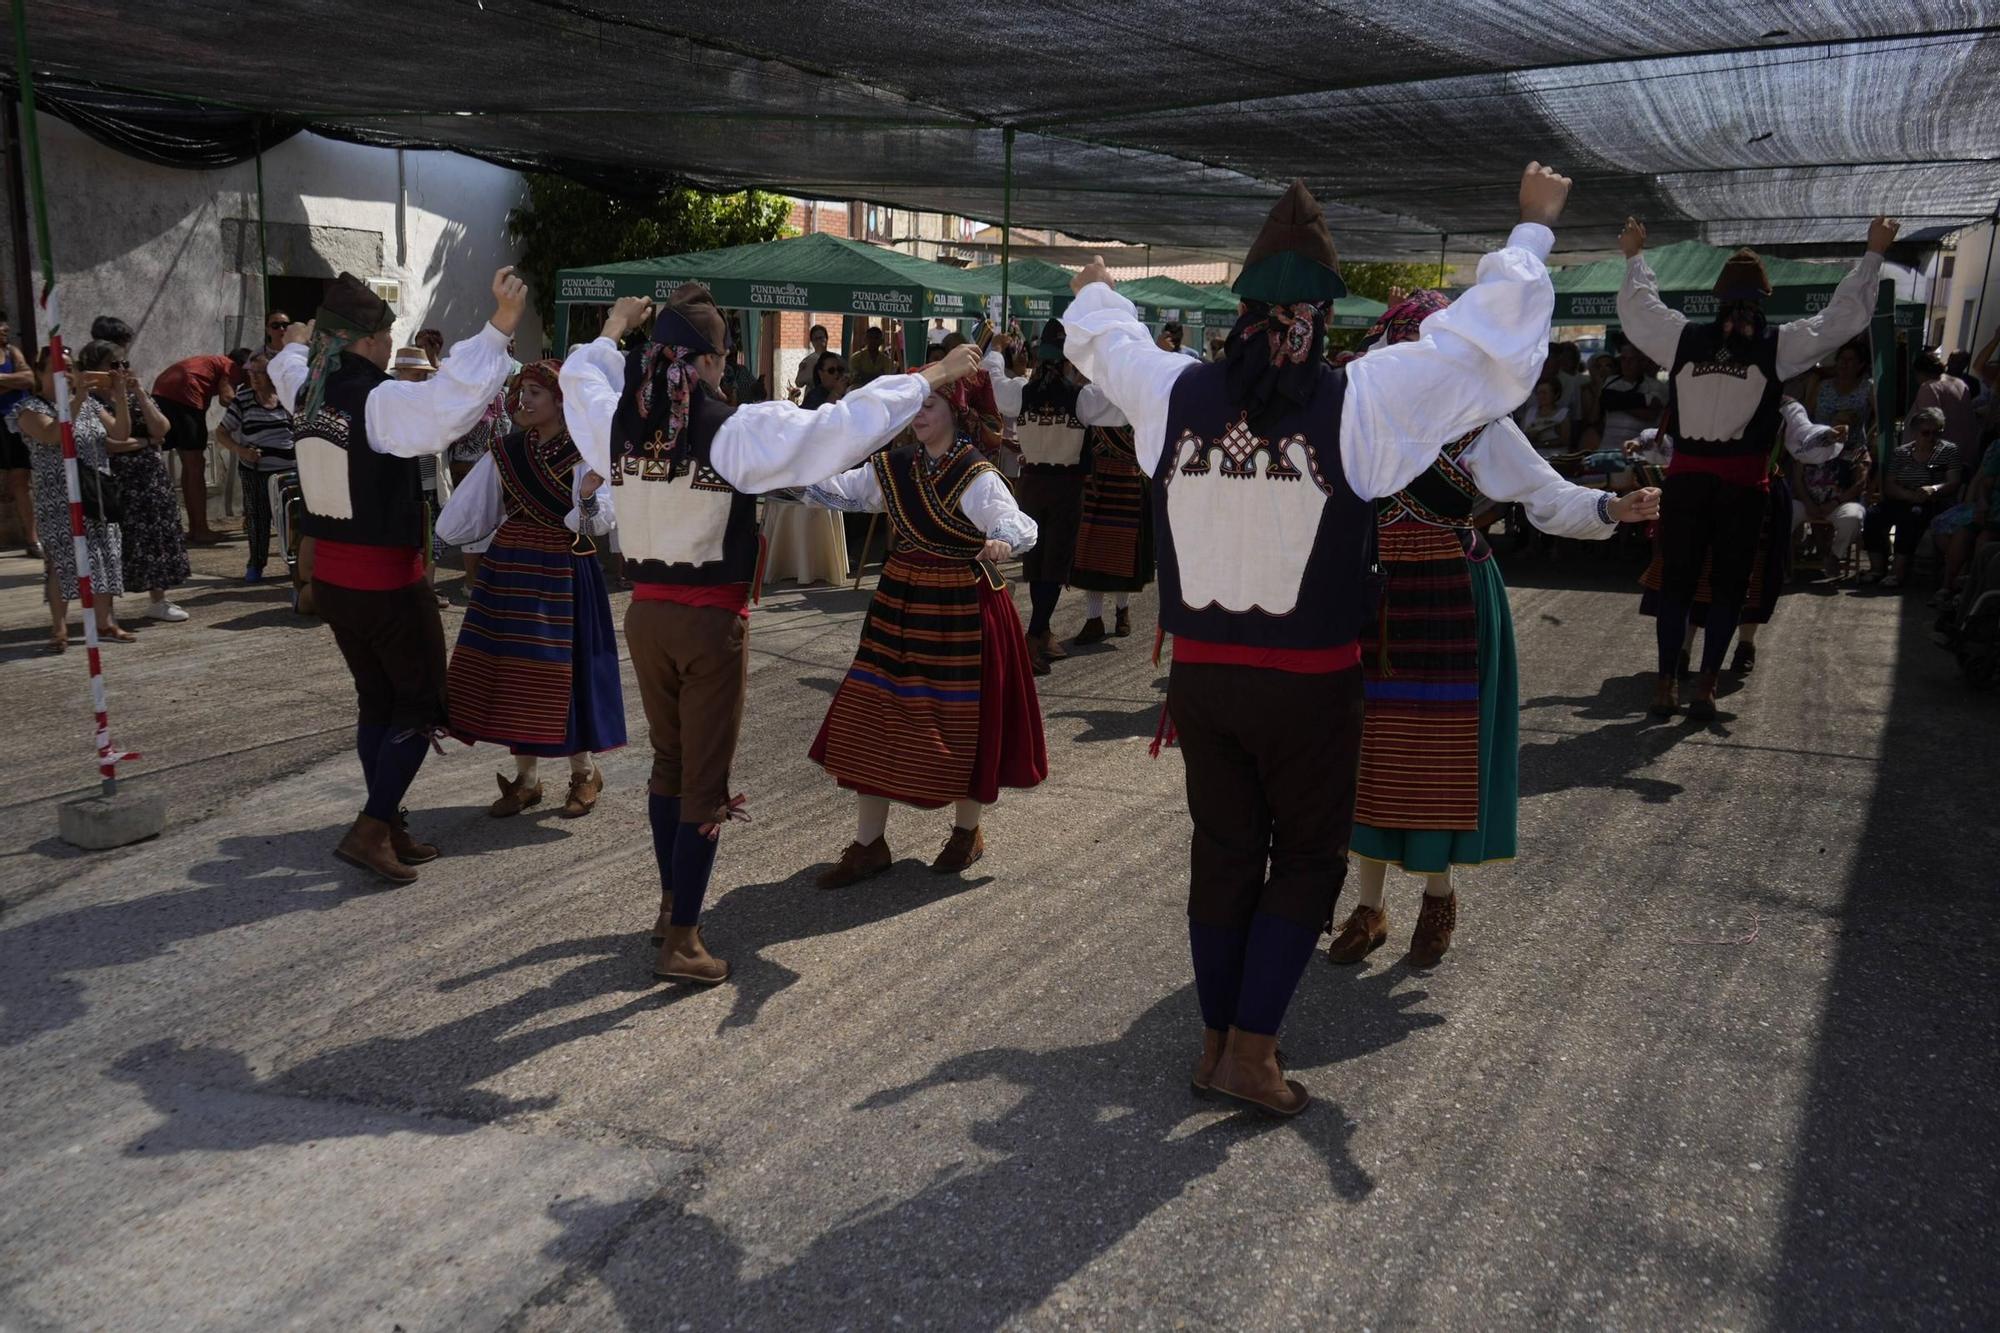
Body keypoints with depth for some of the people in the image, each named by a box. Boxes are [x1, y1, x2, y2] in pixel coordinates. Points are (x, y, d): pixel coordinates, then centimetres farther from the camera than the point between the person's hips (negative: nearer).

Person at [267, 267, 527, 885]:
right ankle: (371, 828, -1)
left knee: (376, 701, 17)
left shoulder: (308, 393, 5)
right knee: (421, 705, 4)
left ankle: (388, 827, 24)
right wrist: (500, 325, -40)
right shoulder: (381, 401, -20)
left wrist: (295, 345, 53)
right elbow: (452, 397, -38)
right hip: (387, 583, -8)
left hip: (331, 578, 8)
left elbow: (289, 372, 31)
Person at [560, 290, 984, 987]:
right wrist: (929, 378, -8)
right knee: (705, 781, 3)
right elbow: (845, 425, -17)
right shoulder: (737, 431, -17)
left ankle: (672, 903, 37)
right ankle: (681, 942, 8)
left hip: (645, 614, 6)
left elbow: (579, 376, 23)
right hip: (711, 620, -6)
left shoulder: (618, 425, 0)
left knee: (668, 761, 22)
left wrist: (613, 330, 41)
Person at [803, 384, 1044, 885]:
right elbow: (837, 490, -1)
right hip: (900, 604, 5)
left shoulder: (977, 476, -13)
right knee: (873, 717, 4)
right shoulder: (893, 467, 4)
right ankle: (869, 844, 15)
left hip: (962, 610, -5)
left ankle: (967, 831, 30)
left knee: (963, 720, 6)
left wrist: (1004, 541, -49)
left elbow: (1019, 524, -26)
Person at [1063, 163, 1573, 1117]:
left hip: (1200, 672, 4)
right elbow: (1489, 337, -4)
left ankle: (1217, 1041, 29)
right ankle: (1251, 1050, 13)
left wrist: (1093, 291, 41)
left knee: (1222, 852, 17)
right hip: (1310, 681, -3)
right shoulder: (1361, 401, -13)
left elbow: (1103, 343, 18)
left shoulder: (1175, 394, -4)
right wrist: (1534, 225, 12)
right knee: (1307, 858, 14)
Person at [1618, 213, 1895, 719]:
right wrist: (1873, 254, 16)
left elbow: (1636, 304, 17)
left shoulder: (1684, 337, 1)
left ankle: (1666, 683, 7)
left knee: (1677, 580, 8)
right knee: (1728, 585, 7)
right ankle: (1705, 687, 6)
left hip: (1686, 475, 2)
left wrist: (1635, 256, 33)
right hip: (1743, 481, -2)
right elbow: (1846, 315, 6)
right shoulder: (1778, 345, -3)